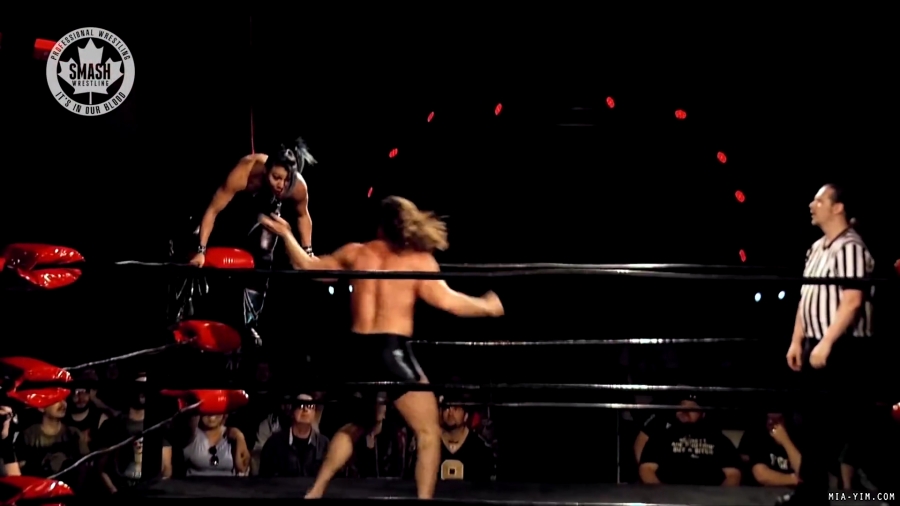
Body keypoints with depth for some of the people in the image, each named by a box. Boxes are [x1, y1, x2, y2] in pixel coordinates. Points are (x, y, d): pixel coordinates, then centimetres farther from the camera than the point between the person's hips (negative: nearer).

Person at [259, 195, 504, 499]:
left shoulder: (356, 253, 11)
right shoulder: (420, 260, 0)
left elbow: (308, 267, 19)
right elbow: (446, 301, -11)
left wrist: (286, 235, 33)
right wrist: (487, 306, 3)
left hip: (356, 351, 6)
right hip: (392, 352, -6)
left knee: (355, 425, 28)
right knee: (429, 432, 4)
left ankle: (315, 492, 28)